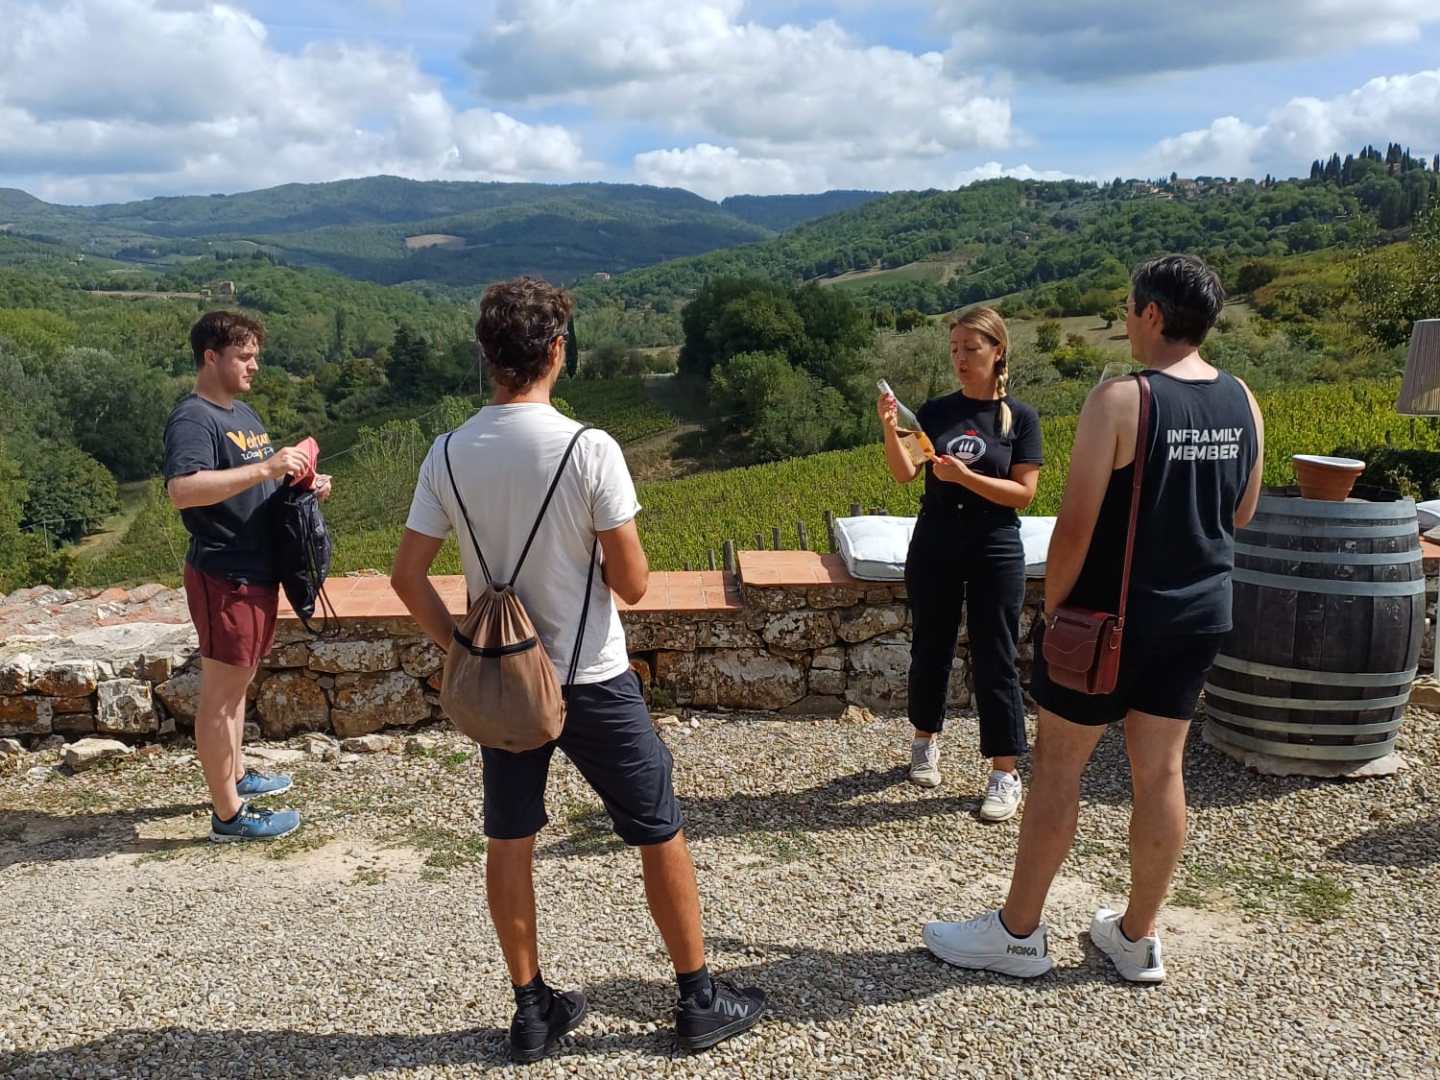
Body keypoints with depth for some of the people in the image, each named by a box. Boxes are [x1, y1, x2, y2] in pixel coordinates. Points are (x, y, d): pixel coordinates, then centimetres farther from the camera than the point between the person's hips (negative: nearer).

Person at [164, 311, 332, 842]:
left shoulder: (243, 412, 14)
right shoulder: (194, 418, -16)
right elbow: (182, 490, -32)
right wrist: (265, 467, -34)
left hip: (256, 571, 10)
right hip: (224, 577, -10)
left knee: (236, 683, 22)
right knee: (220, 693, 0)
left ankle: (234, 775, 39)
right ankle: (229, 813, 10)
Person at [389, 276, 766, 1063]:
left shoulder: (448, 455, -5)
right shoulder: (589, 449, -18)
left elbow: (407, 576, -2)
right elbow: (633, 584, -16)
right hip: (592, 679, -4)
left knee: (509, 841, 16)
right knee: (660, 834, 12)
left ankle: (533, 1009, 30)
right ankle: (698, 1000, 25)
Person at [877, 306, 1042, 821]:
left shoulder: (1020, 417, -4)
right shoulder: (935, 411, 1)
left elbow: (1023, 492, -10)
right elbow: (904, 474, -10)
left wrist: (964, 476, -23)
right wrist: (890, 430, -27)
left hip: (995, 551, -2)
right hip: (934, 547, 3)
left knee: (995, 661, 2)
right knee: (930, 650, 14)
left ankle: (1005, 773, 11)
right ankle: (925, 739, 34)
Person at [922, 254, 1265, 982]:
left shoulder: (1120, 399, -18)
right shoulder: (1242, 404, 2)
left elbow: (1076, 526, -19)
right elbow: (1241, 513, 13)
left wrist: (1053, 602, -5)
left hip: (1115, 613, -6)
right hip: (1201, 611, 6)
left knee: (1057, 766, 6)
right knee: (1160, 771, 14)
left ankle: (1017, 933, 19)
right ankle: (1138, 938, 27)